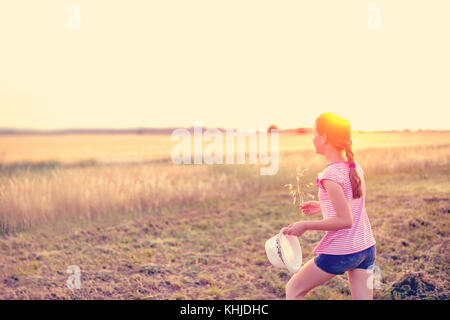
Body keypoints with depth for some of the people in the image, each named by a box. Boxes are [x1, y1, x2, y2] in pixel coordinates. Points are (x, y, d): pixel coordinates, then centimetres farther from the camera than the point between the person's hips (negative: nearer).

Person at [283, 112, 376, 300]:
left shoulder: (331, 175, -19)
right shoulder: (356, 168, 4)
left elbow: (345, 220, -23)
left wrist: (306, 226, -17)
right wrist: (322, 207, 20)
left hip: (339, 253, -7)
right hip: (366, 249, 7)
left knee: (293, 290, 11)